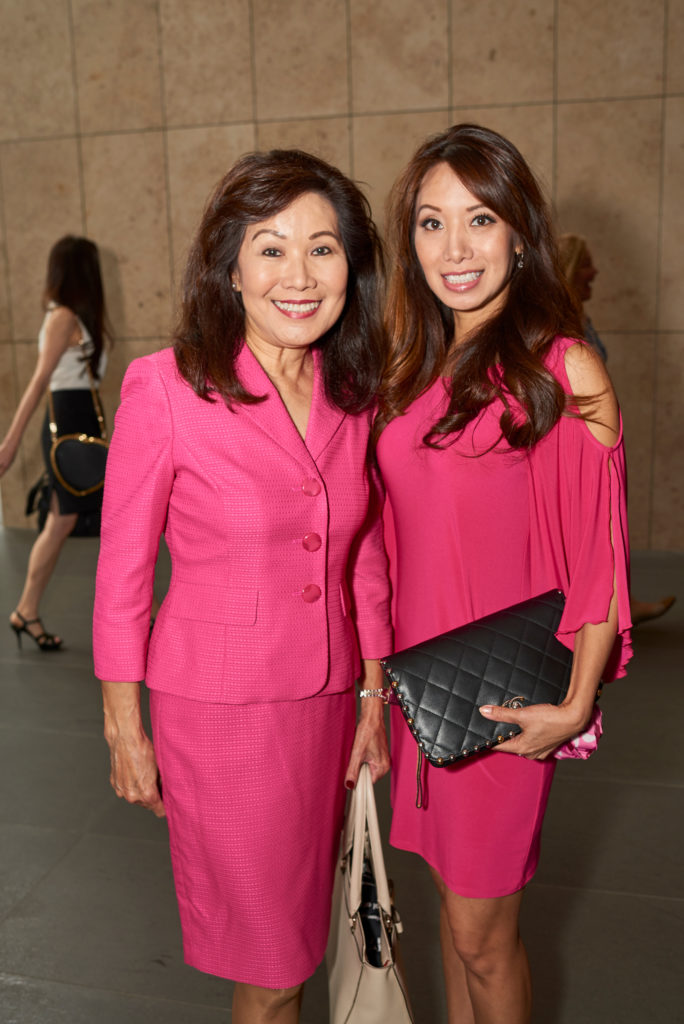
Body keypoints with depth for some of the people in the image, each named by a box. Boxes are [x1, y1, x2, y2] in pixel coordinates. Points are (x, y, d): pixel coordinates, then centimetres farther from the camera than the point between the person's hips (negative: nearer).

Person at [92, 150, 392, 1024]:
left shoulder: (356, 393, -1)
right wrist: (124, 728, -4)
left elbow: (366, 562, 7)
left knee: (299, 927, 22)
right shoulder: (164, 387, -15)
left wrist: (373, 699, 9)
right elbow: (122, 569, -9)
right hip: (219, 705, -4)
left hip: (327, 700, 5)